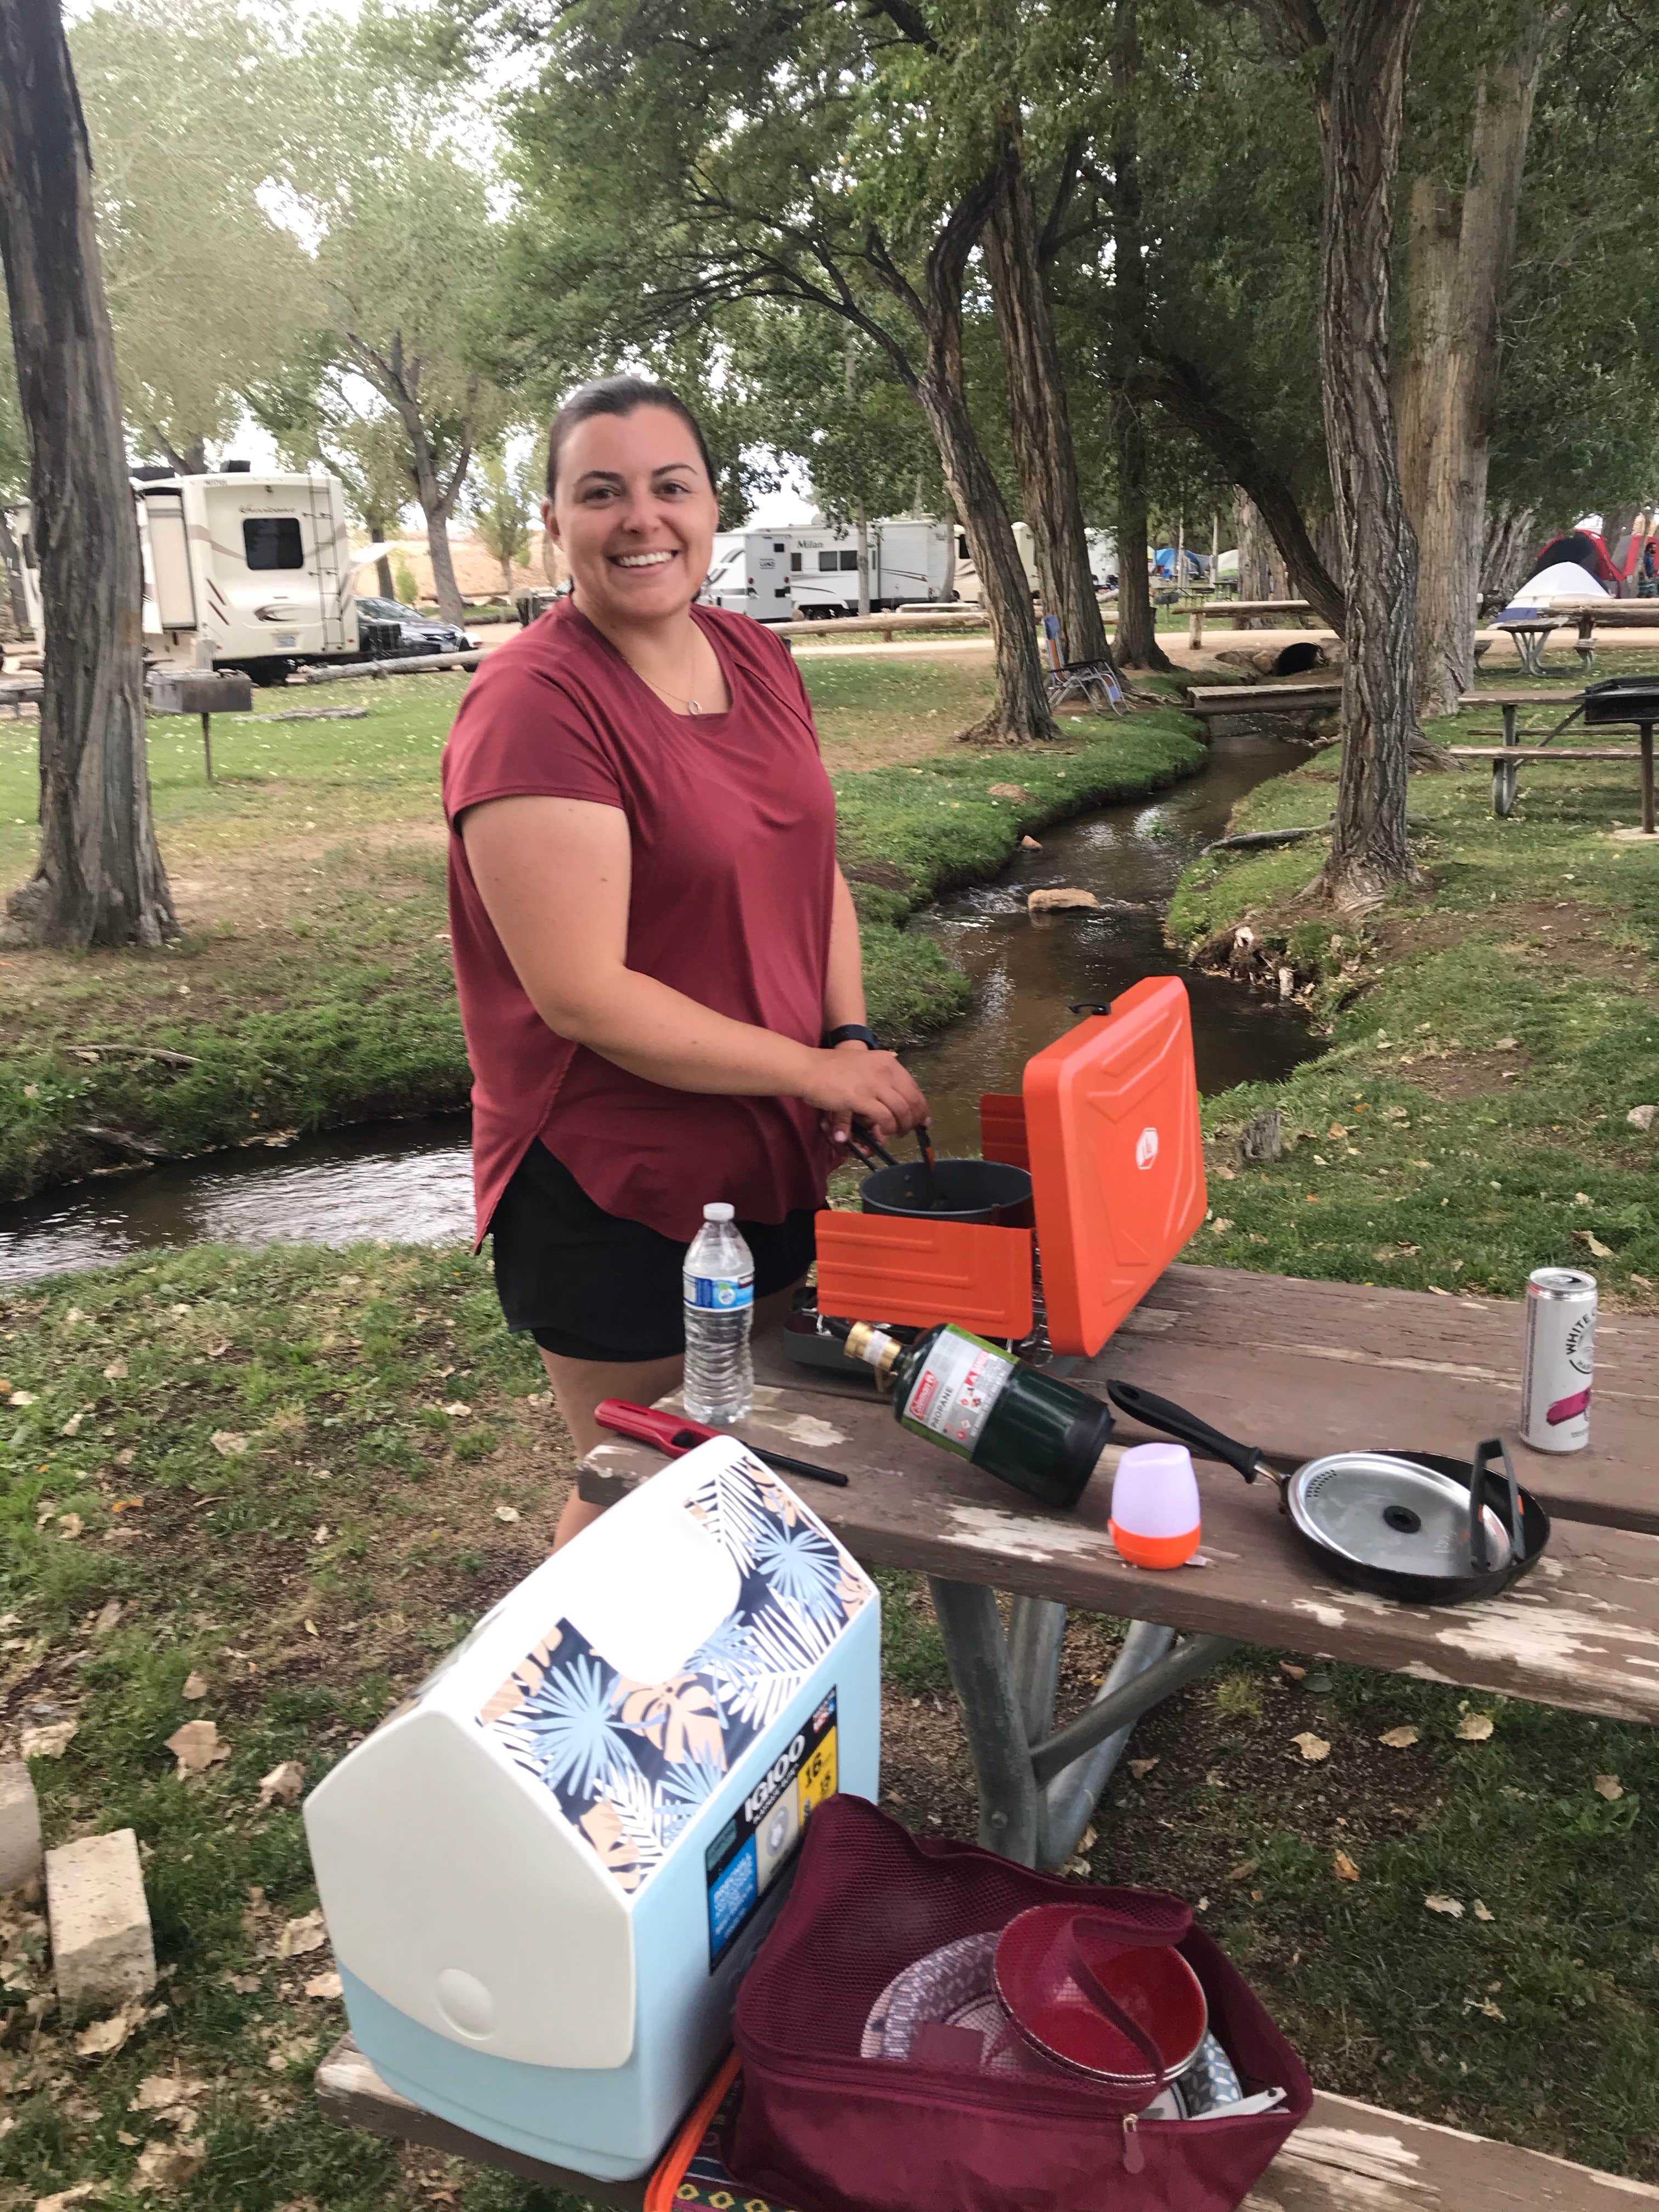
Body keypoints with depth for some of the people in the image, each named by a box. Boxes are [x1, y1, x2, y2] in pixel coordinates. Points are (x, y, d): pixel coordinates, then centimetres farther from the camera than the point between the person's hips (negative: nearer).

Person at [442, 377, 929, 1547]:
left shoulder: (757, 659, 3)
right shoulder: (534, 705, -21)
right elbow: (584, 996, -25)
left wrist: (854, 1038, -3)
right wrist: (815, 1069, -19)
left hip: (778, 1161, 7)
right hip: (616, 1197, -7)